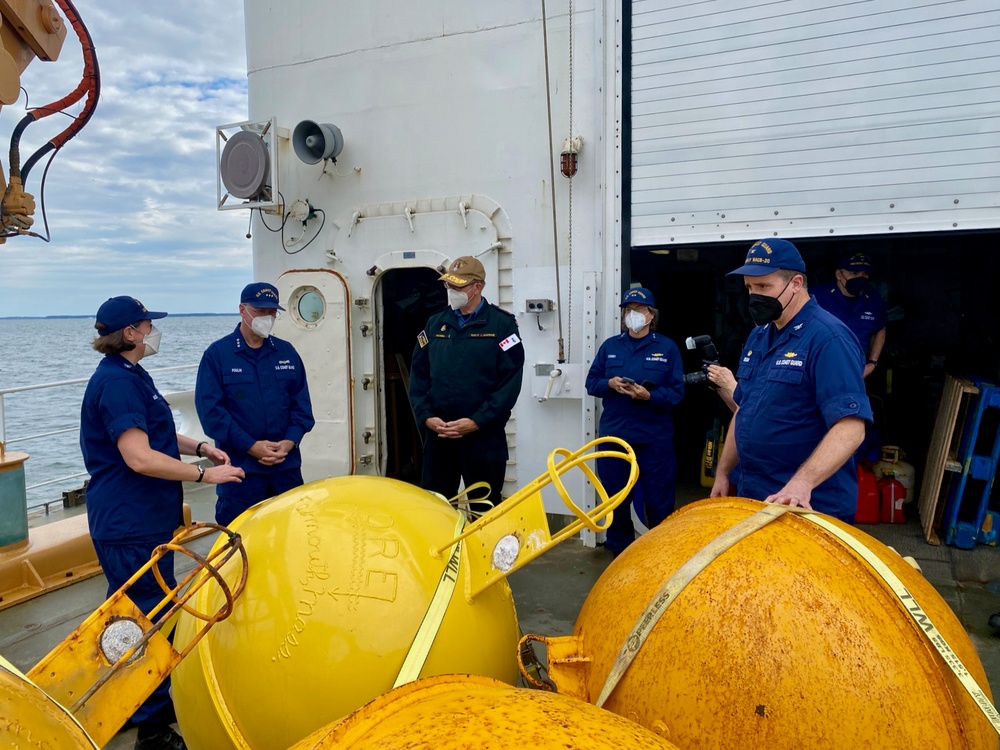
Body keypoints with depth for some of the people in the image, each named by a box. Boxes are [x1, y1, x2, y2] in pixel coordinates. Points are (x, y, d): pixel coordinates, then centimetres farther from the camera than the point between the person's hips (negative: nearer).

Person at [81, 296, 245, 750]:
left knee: (139, 616, 21)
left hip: (143, 520, 11)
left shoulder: (128, 376, 14)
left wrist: (200, 448, 8)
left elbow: (152, 432, 23)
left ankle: (153, 704, 37)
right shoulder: (117, 382, -20)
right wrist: (206, 474, -21)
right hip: (130, 526, -11)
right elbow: (140, 458, -28)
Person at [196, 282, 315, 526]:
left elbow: (302, 402, 8)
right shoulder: (217, 354, -2)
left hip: (286, 465, 4)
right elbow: (210, 410, -9)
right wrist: (251, 446, -14)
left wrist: (290, 441, -8)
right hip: (240, 468, -3)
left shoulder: (287, 352, 9)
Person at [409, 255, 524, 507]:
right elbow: (418, 374, 10)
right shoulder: (435, 324, 11)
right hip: (437, 434, 4)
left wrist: (477, 421, -15)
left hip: (484, 436, -4)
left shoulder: (502, 324, -2)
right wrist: (426, 416, -4)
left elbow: (511, 380, -9)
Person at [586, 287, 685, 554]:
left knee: (659, 502, 5)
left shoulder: (667, 347, 0)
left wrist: (649, 396, -22)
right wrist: (609, 384, -13)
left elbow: (677, 392, -5)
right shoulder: (610, 346, 9)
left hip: (654, 437, -2)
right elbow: (591, 382, 8)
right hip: (613, 435, 3)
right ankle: (619, 552, 28)